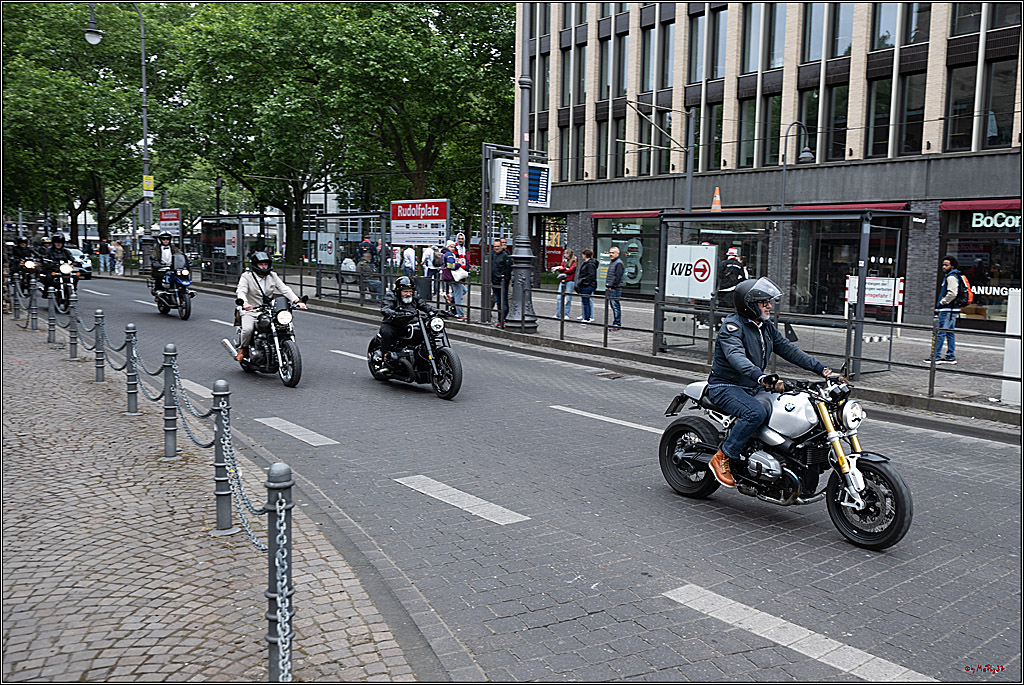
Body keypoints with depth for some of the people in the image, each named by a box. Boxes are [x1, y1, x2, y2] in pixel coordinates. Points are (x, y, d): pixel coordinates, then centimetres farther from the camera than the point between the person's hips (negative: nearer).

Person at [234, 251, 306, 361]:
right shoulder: (246, 277, -2)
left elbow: (285, 289, -1)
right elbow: (241, 291, -18)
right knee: (247, 329, -29)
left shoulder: (273, 276, 9)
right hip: (251, 311, -3)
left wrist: (297, 301, -18)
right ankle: (243, 348, 1)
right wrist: (244, 302, -42)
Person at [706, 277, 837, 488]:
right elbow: (736, 356, -34)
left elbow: (788, 349, 12)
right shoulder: (732, 326, -17)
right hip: (726, 387, -9)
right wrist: (761, 377, -51)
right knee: (756, 412, -34)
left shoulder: (766, 327, 11)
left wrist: (820, 368, 1)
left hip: (755, 388, 9)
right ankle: (721, 458, -22)